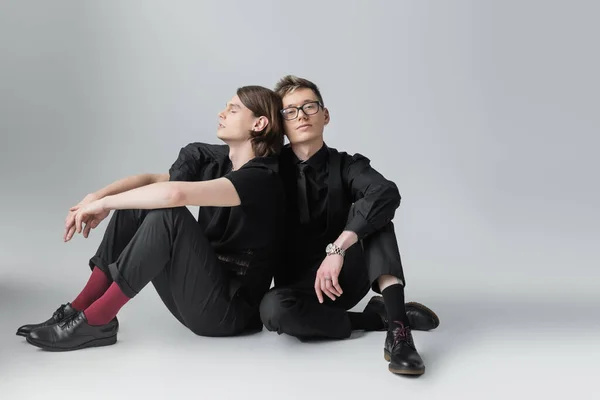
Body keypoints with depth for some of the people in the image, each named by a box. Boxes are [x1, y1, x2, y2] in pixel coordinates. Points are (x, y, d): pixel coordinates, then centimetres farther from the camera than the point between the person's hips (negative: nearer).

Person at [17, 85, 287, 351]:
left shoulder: (262, 178, -19)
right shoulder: (212, 159, 6)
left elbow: (176, 193, -31)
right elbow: (152, 180, -1)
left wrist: (105, 202, -21)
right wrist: (96, 198, -17)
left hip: (229, 310, -7)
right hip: (197, 297, 7)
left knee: (167, 214, -27)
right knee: (135, 202, -4)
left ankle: (95, 321, -18)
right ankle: (78, 309, -3)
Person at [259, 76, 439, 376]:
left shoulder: (347, 166, -6)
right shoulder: (274, 168, -1)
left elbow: (388, 195, -29)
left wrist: (337, 249, -37)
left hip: (347, 273, 0)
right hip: (303, 285, 0)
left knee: (368, 207, -25)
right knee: (273, 309, -36)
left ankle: (397, 328, -37)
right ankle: (380, 317, -17)